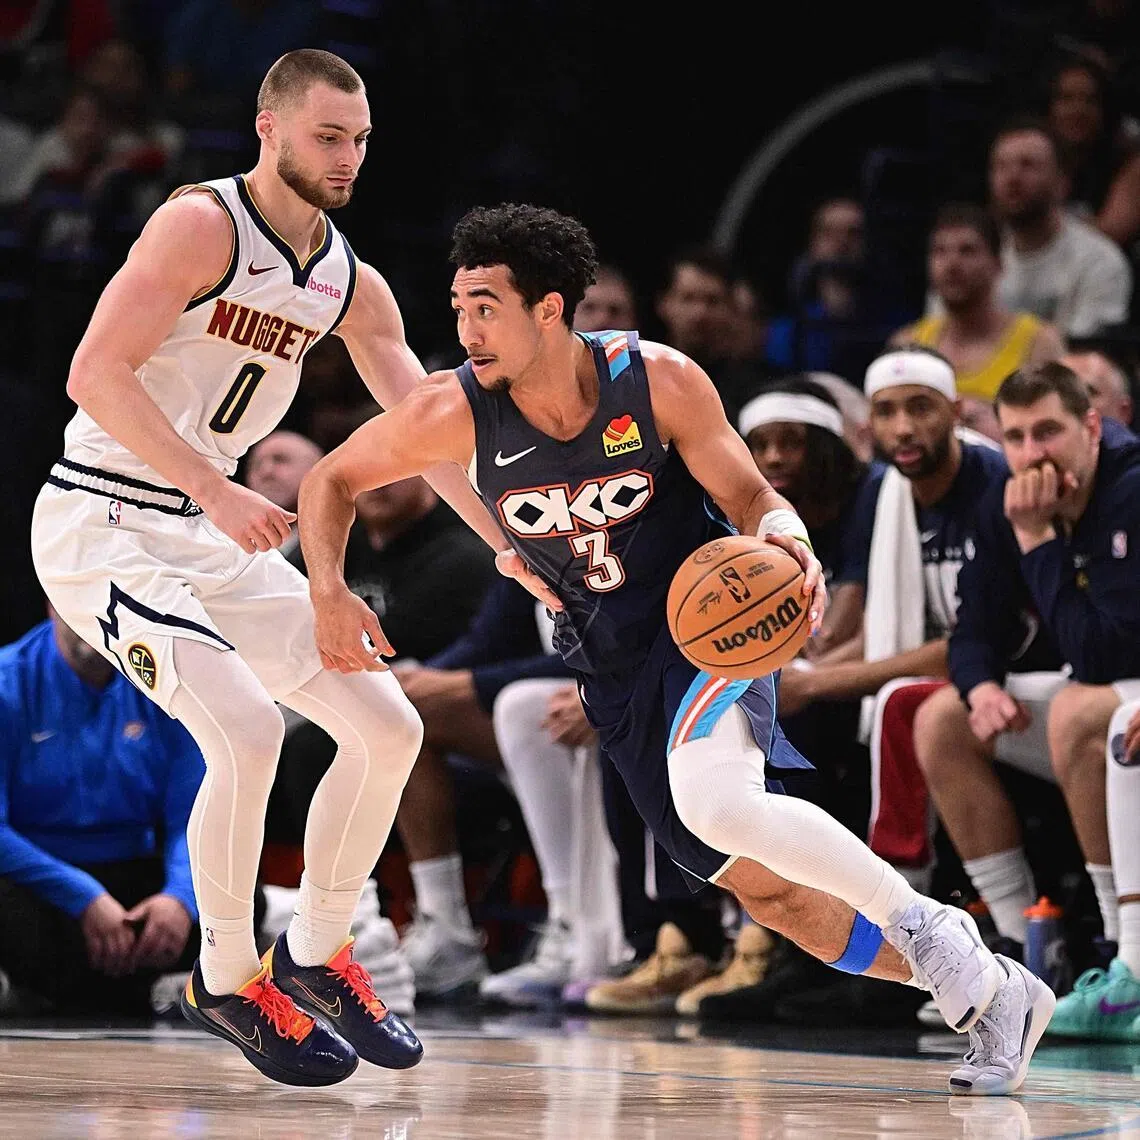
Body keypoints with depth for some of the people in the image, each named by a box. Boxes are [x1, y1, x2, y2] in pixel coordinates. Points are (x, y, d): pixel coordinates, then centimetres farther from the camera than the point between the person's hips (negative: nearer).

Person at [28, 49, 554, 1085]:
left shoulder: (352, 287, 7)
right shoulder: (202, 225, -16)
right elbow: (95, 374, -24)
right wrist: (218, 492, -28)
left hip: (211, 533, 8)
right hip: (100, 523, -8)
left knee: (389, 729, 3)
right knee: (247, 728, -26)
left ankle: (315, 955, 21)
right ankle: (227, 983, -7)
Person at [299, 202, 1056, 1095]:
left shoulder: (659, 382, -19)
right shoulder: (455, 412, -15)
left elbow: (751, 498, -9)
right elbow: (333, 480, 0)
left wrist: (784, 537, -32)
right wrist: (330, 594, -17)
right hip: (613, 668, 4)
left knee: (716, 804, -34)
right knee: (760, 888, 2)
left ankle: (923, 922, -13)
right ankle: (989, 995, 18)